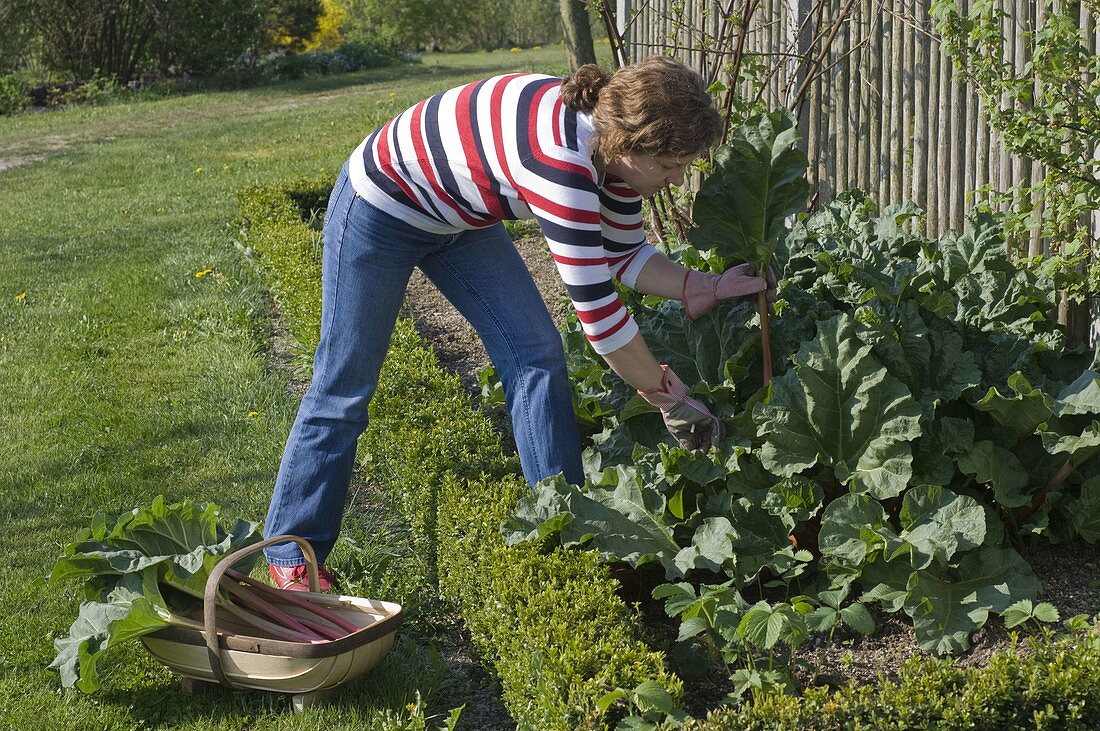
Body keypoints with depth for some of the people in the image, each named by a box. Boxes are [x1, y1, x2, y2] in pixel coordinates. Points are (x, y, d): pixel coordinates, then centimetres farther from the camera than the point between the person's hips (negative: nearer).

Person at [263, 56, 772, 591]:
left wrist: (703, 288, -15)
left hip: (459, 217, 8)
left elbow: (625, 257, 1)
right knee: (344, 388, 1)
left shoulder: (612, 139, -13)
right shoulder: (560, 160, -40)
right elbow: (597, 311, -36)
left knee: (537, 357, -1)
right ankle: (290, 555, 16)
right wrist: (669, 397, -26)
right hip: (380, 206, -8)